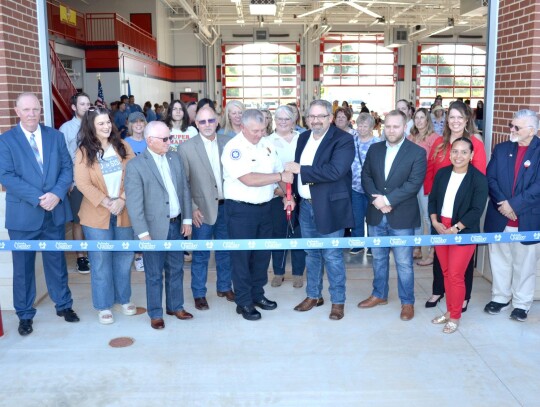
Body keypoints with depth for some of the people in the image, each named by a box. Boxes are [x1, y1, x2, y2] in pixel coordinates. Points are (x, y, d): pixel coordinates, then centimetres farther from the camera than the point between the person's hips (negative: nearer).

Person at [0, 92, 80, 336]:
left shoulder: (55, 136, 6)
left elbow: (67, 168, 2)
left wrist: (57, 194, -15)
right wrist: (38, 198, -20)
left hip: (55, 212, 2)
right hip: (23, 215, -2)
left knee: (56, 261, 15)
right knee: (23, 267, 8)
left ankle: (63, 305, 31)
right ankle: (25, 315, 23)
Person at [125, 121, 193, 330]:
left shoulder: (175, 158, 5)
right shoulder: (135, 165, -12)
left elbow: (185, 189, 9)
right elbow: (134, 203, -14)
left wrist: (187, 219, 6)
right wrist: (143, 233, -16)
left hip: (176, 224, 5)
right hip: (155, 228, -5)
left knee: (176, 269, 17)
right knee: (154, 274, 8)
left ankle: (175, 306, 34)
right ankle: (155, 314, 24)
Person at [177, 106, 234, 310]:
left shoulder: (228, 142, 2)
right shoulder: (186, 148, -7)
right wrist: (192, 209, -12)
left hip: (226, 206, 3)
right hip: (203, 209, -3)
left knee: (225, 250, 16)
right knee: (201, 254, 7)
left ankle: (224, 287, 34)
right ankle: (199, 294, 22)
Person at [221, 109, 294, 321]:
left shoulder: (266, 144, 6)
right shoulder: (233, 148, -16)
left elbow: (280, 171, 12)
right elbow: (249, 179, -26)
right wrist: (280, 176, -18)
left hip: (264, 207, 7)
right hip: (241, 210, -7)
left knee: (262, 254, 16)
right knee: (242, 256, 4)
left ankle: (257, 294, 32)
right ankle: (244, 302, 16)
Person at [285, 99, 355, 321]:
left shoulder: (343, 139, -13)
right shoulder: (303, 137, 9)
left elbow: (335, 171, -27)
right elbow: (296, 168, 15)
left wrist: (300, 169, -22)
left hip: (329, 207, -6)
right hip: (306, 205, 6)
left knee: (332, 256, 2)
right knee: (311, 253, 17)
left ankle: (338, 301, 17)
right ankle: (313, 295, 31)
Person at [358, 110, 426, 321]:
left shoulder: (417, 152, -7)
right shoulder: (374, 149, 7)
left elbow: (413, 184, -15)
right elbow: (366, 176, 5)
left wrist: (388, 199, -19)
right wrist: (377, 199, -12)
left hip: (402, 216, -4)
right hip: (376, 215, 4)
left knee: (404, 262, 4)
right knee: (378, 258, 17)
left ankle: (407, 302, 18)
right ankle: (379, 294, 33)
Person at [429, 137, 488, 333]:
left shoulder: (479, 179, -10)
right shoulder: (442, 173, 4)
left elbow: (477, 210, -14)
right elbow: (432, 199, 7)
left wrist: (455, 229, -19)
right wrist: (435, 222, -8)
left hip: (464, 233, -4)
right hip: (440, 230, 5)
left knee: (455, 275, -3)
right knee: (446, 273, 12)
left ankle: (455, 317, 12)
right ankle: (449, 311, 26)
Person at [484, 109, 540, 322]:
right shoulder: (501, 149, 7)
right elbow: (490, 178, 0)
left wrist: (514, 205, -18)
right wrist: (502, 203, -14)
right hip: (499, 217, 3)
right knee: (499, 261, 14)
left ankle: (521, 303, 24)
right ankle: (500, 297, 30)